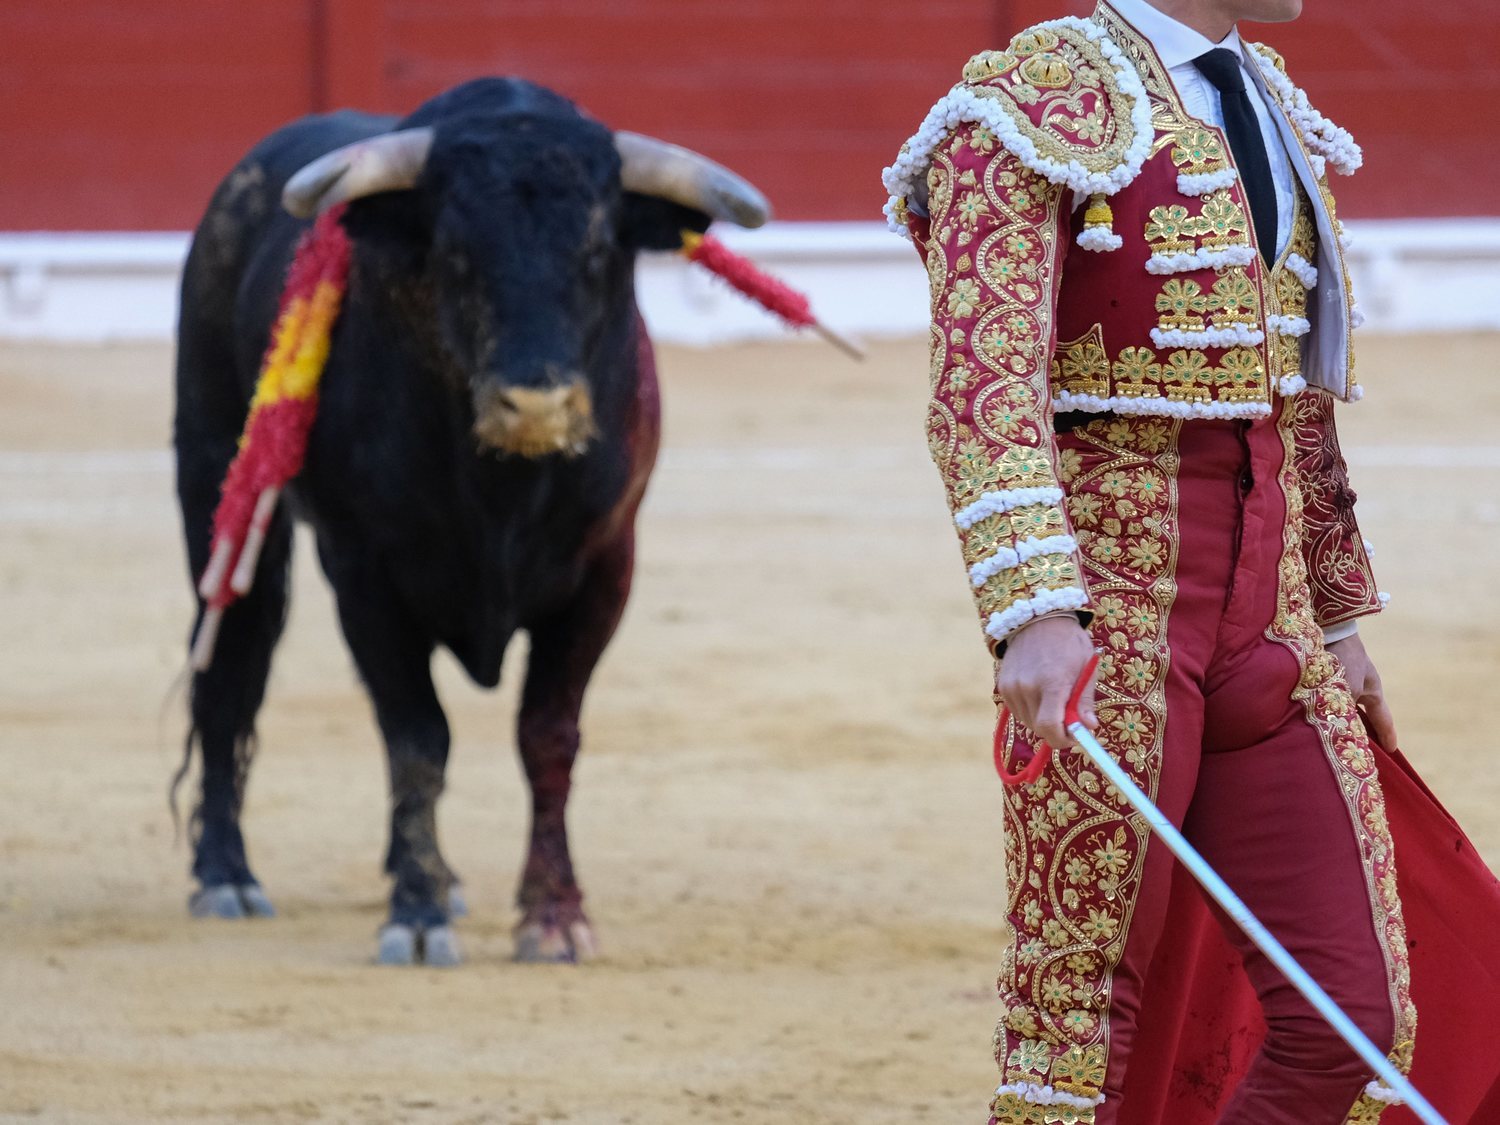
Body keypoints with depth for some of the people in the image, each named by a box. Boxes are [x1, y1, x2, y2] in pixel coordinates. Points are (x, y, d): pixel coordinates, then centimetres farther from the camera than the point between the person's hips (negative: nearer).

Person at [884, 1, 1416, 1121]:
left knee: (1355, 1015, 0)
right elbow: (982, 384, -19)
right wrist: (1036, 612, -30)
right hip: (1111, 614, -7)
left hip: (1271, 629, 7)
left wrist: (1339, 622, 24)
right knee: (1082, 1007, -1)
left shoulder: (1275, 109, 16)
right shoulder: (1036, 102, -8)